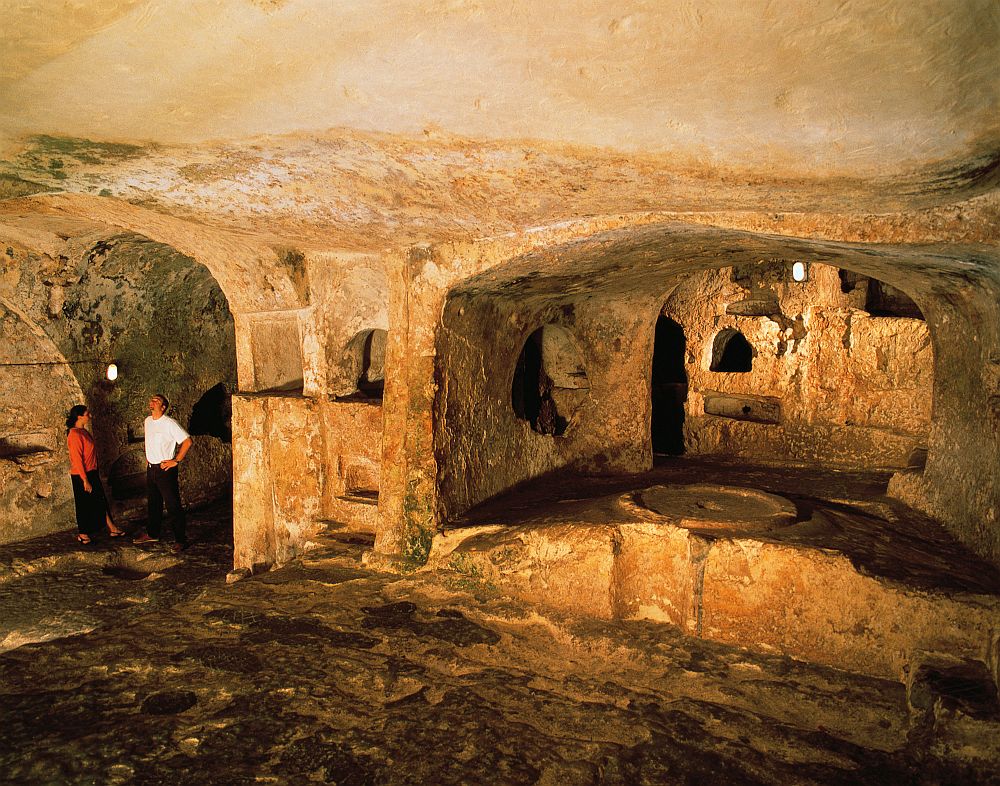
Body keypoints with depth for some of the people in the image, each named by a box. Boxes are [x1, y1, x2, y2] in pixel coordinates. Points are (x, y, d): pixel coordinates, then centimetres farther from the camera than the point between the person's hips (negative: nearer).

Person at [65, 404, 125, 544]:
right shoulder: (75, 435, -20)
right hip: (82, 475, -9)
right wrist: (85, 480, -21)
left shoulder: (83, 431, 9)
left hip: (91, 473, 9)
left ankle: (112, 529, 17)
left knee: (101, 501, 11)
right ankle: (82, 534, 18)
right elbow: (77, 460, -22)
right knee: (85, 504, 3)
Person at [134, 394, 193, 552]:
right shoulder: (147, 421, 8)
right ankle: (152, 534, 35)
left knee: (173, 506, -4)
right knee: (153, 503, 20)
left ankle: (180, 539, 2)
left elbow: (187, 441, -19)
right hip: (151, 468, 8)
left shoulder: (169, 423, -16)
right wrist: (148, 457, 18)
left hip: (165, 469, -8)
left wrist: (176, 461, -18)